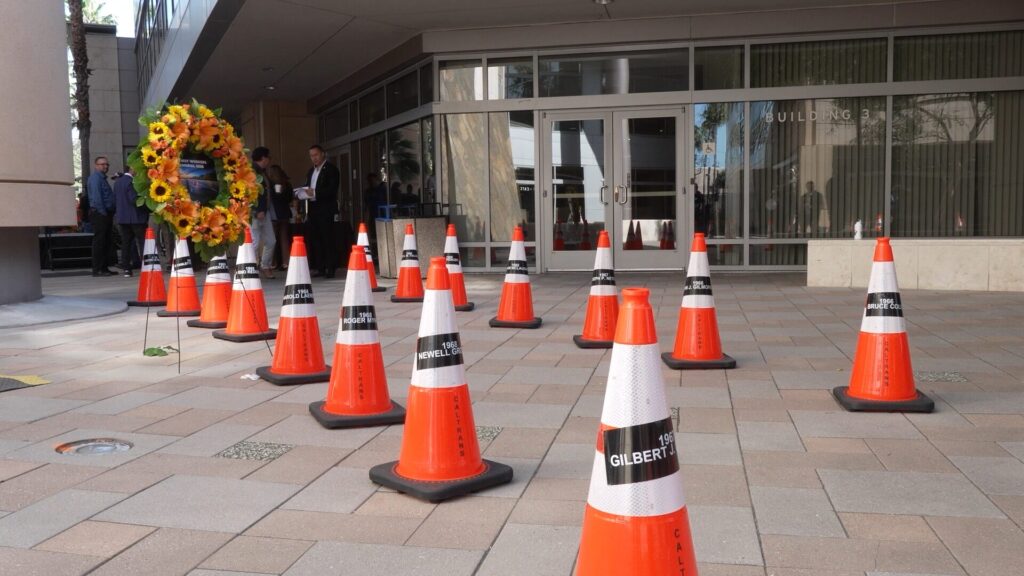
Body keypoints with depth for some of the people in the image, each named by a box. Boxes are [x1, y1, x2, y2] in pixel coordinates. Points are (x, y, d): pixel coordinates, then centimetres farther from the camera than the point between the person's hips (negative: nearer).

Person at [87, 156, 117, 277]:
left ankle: (103, 268, 17)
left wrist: (110, 214, 14)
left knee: (106, 242, 12)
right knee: (99, 241, -8)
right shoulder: (95, 177, -9)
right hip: (99, 213, -10)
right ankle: (97, 269, -7)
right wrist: (103, 212, -19)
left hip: (105, 214, 10)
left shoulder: (101, 177, 21)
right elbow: (96, 196, -18)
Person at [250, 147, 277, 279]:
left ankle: (265, 267, 27)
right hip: (255, 212, -9)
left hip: (265, 212, 9)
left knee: (271, 241, 13)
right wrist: (257, 211, -22)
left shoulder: (263, 172, 17)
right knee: (255, 242, -8)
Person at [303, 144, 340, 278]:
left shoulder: (331, 169, -2)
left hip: (326, 210, -7)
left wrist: (315, 193, -20)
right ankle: (320, 268, 10)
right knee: (314, 240, 5)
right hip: (313, 209, 7)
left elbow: (332, 190, -13)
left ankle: (330, 269, -3)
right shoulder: (311, 171, 21)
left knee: (328, 239, -6)